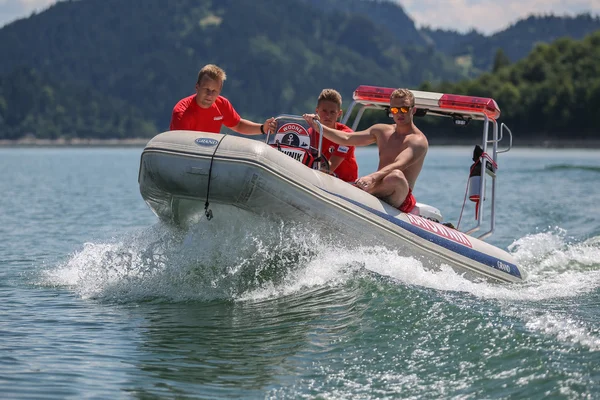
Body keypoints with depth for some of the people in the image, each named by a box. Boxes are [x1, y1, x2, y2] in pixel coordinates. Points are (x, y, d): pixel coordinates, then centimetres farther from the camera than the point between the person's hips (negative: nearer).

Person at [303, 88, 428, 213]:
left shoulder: (418, 141, -5)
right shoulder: (381, 131, 18)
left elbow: (397, 166, -23)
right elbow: (346, 138, 14)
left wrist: (372, 177, -41)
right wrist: (317, 126, 2)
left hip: (401, 199, -7)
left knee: (397, 176, -40)